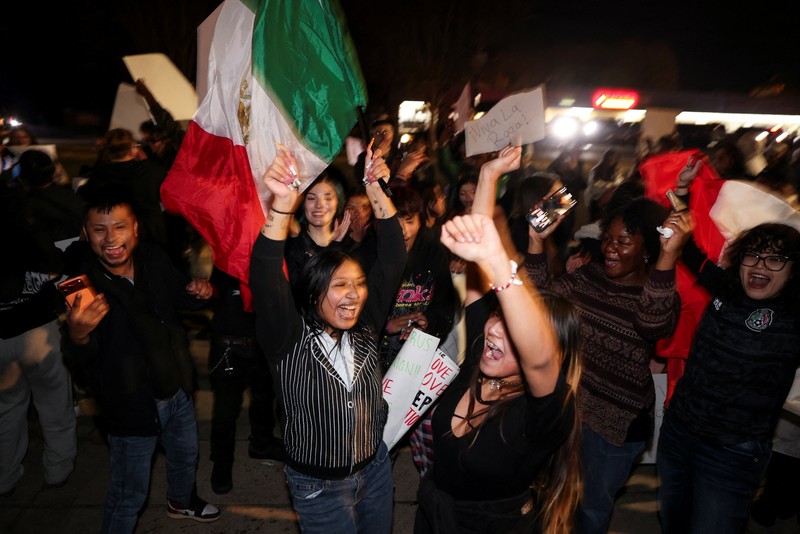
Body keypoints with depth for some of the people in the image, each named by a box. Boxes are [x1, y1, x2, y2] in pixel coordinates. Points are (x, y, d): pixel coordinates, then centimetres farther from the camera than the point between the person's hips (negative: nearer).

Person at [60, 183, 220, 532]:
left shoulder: (153, 260, -10)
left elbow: (180, 297, 10)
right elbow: (80, 370, -26)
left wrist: (198, 292, -14)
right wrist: (77, 335, -48)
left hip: (177, 388, 6)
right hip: (131, 404, -6)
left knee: (186, 454, 29)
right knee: (129, 494, 10)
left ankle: (181, 501, 58)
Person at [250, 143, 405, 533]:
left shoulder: (365, 326, -8)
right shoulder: (289, 338, -19)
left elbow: (391, 258, -14)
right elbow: (266, 279, -36)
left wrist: (376, 190, -23)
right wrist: (282, 204, -49)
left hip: (376, 468, 4)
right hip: (319, 486, -4)